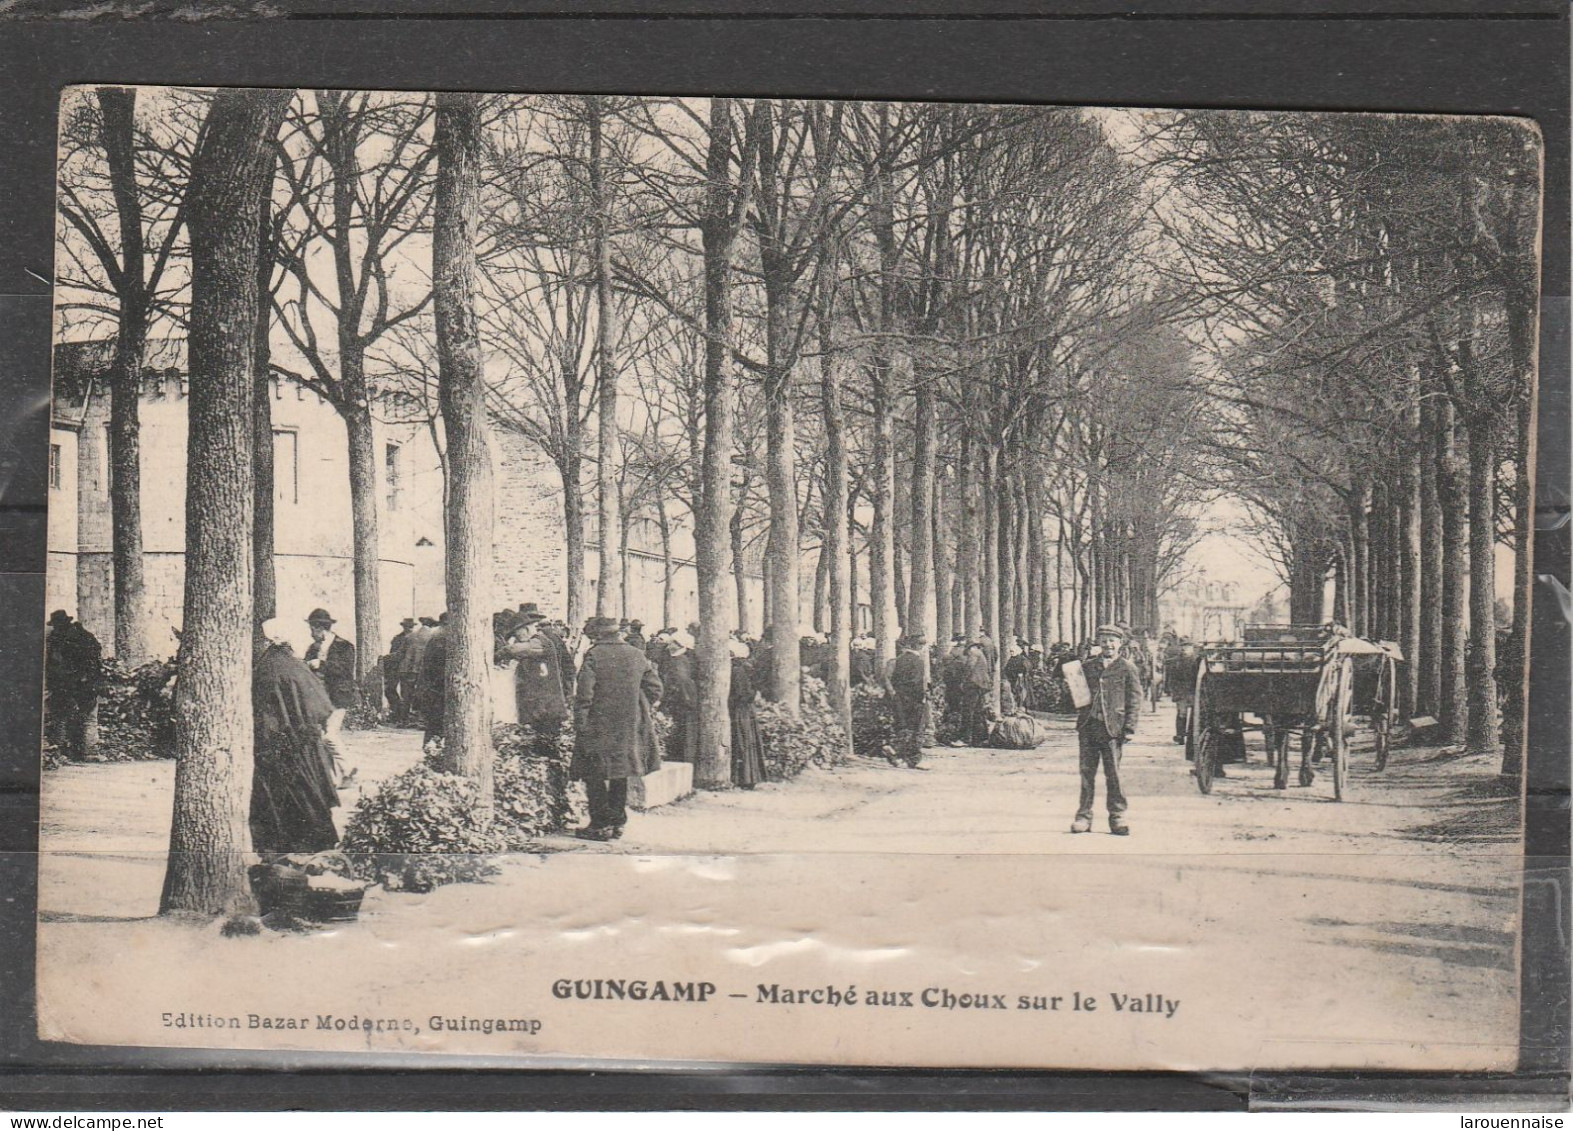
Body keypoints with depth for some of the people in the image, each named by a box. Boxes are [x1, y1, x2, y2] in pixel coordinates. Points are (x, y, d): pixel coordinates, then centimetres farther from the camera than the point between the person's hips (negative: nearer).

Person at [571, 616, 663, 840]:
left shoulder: (594, 656, -10)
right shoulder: (637, 655, 6)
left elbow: (584, 694, -14)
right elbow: (655, 688, 9)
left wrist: (580, 725, -8)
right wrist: (644, 713, 20)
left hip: (600, 727, -6)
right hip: (630, 727, 6)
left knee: (595, 775, 3)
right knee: (620, 775, 16)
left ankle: (601, 825, 0)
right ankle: (617, 823, 20)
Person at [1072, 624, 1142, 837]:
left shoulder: (1127, 668, 4)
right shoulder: (1087, 667, 14)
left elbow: (1135, 700, 1)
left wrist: (1129, 728, -7)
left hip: (1112, 729, -3)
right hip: (1087, 727, 3)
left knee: (1113, 775, -1)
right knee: (1086, 773, 5)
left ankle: (1117, 818, 6)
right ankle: (1084, 816, 10)